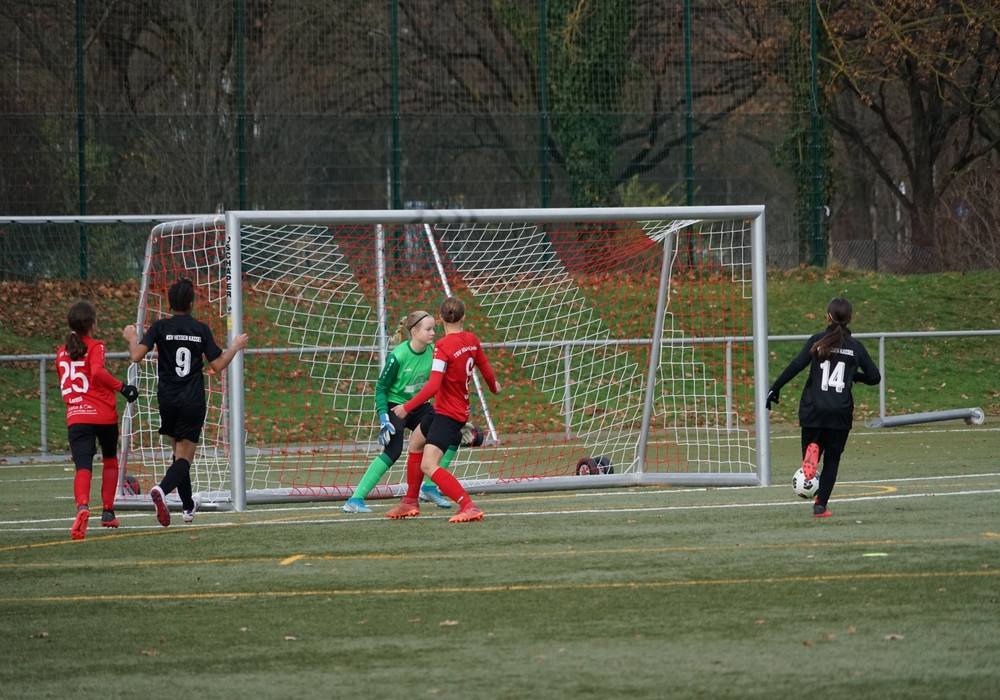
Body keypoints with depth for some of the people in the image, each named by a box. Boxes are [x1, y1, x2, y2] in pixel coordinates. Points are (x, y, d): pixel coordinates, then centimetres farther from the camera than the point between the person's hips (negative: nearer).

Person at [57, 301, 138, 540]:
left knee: (83, 467, -11)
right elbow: (97, 372, -22)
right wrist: (121, 387, -18)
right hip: (103, 414, -2)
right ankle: (108, 512, 25)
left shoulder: (62, 353, 13)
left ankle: (83, 507, -39)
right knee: (110, 460, 23)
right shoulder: (95, 347, -3)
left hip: (75, 417, 2)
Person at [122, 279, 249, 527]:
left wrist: (131, 338, 10)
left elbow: (137, 356, -11)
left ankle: (188, 506, 26)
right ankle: (162, 490, -33)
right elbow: (218, 365, 1)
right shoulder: (201, 329, -1)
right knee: (184, 457, -4)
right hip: (193, 402, -1)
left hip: (168, 401, 1)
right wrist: (236, 347, 18)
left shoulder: (160, 327, -4)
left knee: (179, 452, 19)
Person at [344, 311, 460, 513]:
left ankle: (429, 488, 6)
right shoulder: (398, 356, -22)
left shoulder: (433, 352, -8)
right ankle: (355, 500, -22)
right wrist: (384, 419, -23)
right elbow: (381, 388, -15)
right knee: (393, 451, -25)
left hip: (418, 406, 7)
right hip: (394, 405, -7)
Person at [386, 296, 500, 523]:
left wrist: (407, 407, -22)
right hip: (461, 411, 9)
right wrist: (494, 386, 37)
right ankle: (410, 502, 38)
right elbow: (486, 369, 16)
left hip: (447, 414, -9)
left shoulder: (443, 346, -19)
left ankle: (469, 506, -29)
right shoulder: (471, 339, 2)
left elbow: (433, 386, -26)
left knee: (428, 466, -18)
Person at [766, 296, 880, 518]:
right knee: (832, 459, 11)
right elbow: (874, 377, 5)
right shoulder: (855, 347, 3)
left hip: (813, 410, -1)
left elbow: (796, 366, -11)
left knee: (811, 445, 16)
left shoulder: (817, 342, 0)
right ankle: (820, 505, 3)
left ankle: (811, 451, -22)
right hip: (841, 412, 1)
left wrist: (774, 389, -7)